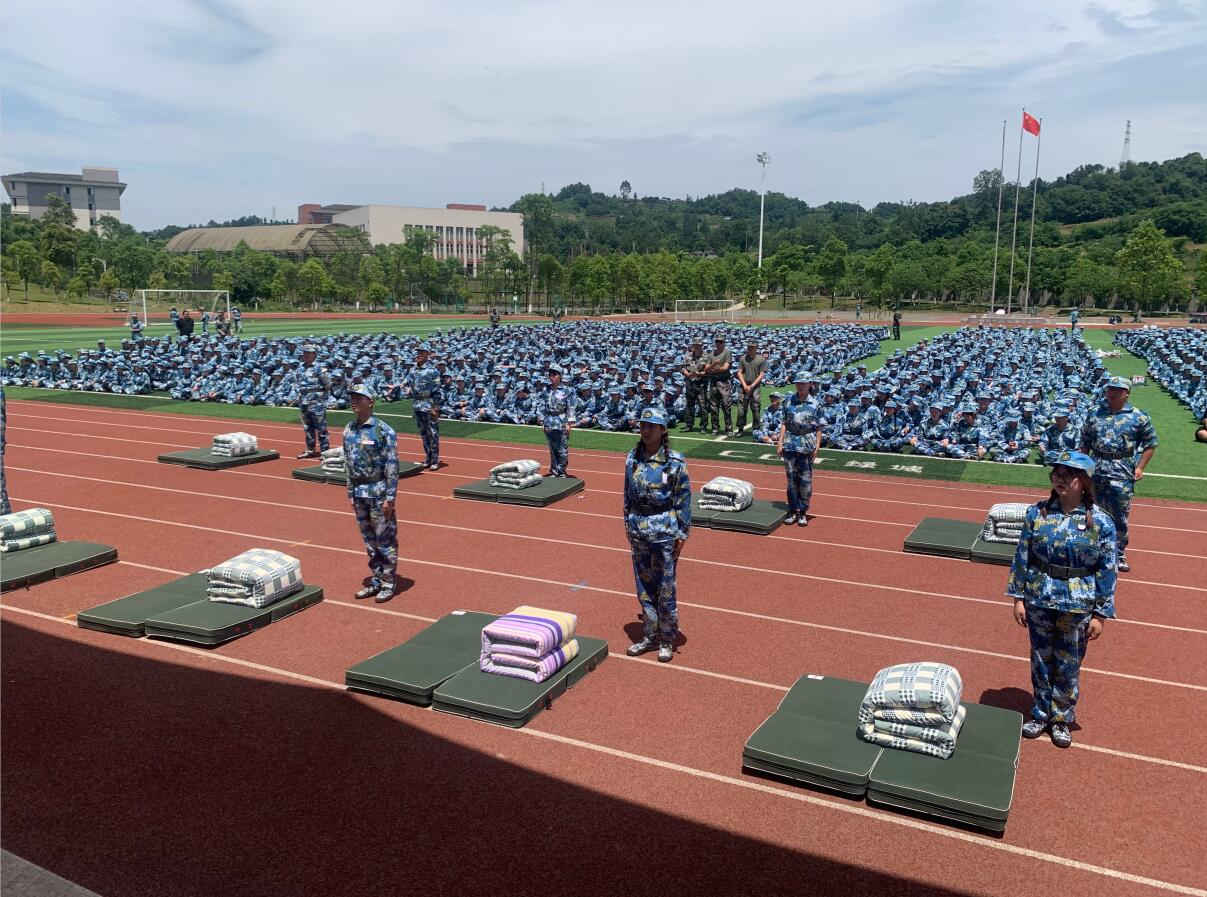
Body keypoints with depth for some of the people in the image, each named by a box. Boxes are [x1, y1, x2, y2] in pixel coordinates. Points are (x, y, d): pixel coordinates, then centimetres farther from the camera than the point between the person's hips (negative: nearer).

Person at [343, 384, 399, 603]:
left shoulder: (383, 430, -12)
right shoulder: (349, 430, 8)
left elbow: (392, 466, -13)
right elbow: (349, 464, 14)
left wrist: (390, 497, -16)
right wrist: (351, 493, 12)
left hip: (378, 491, -7)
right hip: (359, 493, 7)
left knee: (385, 540, 2)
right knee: (369, 540, 15)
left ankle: (388, 584, 11)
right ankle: (376, 580, 26)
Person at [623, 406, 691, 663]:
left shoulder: (675, 461, -11)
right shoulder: (632, 458, 3)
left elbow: (684, 499, -8)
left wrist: (682, 534, -10)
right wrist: (628, 524, 12)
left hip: (665, 531, -5)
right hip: (638, 530, 5)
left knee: (666, 588, 3)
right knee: (643, 586, 14)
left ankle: (667, 640, 18)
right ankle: (650, 635, 28)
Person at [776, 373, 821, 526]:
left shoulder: (815, 404, -1)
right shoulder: (789, 401, 6)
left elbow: (819, 427, 0)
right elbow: (785, 423, 9)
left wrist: (817, 445, -8)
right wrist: (780, 441, 2)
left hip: (807, 445, -2)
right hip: (790, 444, 2)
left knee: (805, 480, 1)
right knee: (791, 478, 7)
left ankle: (802, 512, 11)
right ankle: (792, 511, 15)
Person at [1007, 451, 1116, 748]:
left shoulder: (1100, 521, -9)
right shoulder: (1037, 513, -5)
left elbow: (1106, 570, -5)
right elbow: (1022, 557, 1)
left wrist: (1100, 614, -4)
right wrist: (1018, 598, 1)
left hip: (1078, 605, -2)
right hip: (1040, 599, 2)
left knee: (1069, 665, 10)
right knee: (1041, 660, 13)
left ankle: (1061, 718, 30)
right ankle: (1040, 714, 31)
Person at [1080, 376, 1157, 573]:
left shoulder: (1138, 416, 0)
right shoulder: (1095, 414, 8)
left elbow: (1150, 443, 4)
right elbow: (1085, 441, 15)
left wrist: (1140, 468, -3)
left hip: (1123, 472, -3)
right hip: (1096, 470, 3)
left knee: (1120, 517, 0)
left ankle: (1119, 555, 13)